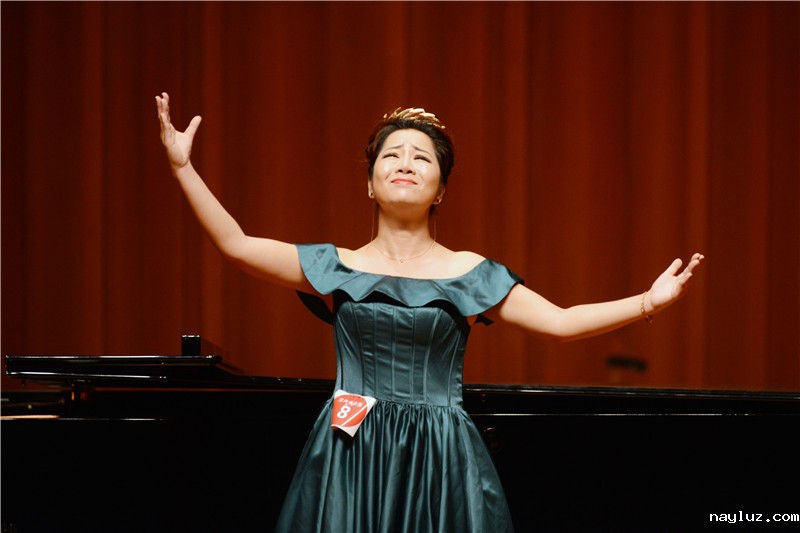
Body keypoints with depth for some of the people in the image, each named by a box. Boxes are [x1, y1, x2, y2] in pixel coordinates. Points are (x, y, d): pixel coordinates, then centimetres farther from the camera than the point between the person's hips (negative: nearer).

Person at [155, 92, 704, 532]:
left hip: (440, 461, 0)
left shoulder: (469, 273, 6)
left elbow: (560, 321, 0)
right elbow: (236, 244, 4)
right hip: (351, 459, 1)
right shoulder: (339, 267, 7)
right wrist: (183, 167, 0)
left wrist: (648, 302, -12)